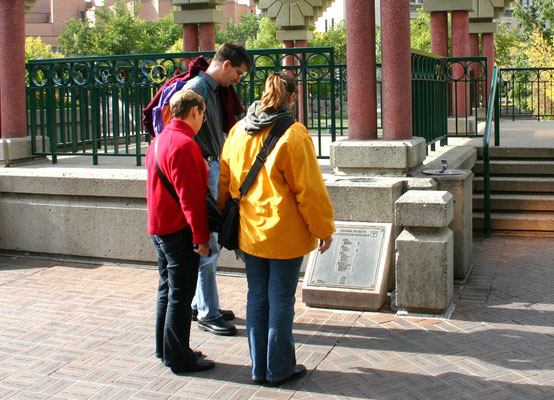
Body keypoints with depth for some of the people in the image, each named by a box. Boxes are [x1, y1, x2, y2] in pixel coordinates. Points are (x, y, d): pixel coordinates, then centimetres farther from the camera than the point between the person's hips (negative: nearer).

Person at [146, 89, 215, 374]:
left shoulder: (158, 140, 12)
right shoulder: (184, 145, -19)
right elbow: (191, 197, -22)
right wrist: (201, 237, -18)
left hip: (159, 229, 10)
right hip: (179, 232, -10)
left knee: (168, 290, 18)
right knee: (181, 295, -1)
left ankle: (166, 349, 29)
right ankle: (179, 358, 7)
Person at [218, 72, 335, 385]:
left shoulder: (238, 131, 4)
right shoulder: (293, 135, -15)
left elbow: (224, 180, 12)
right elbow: (309, 189, -13)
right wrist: (324, 229, -3)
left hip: (250, 232, 6)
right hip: (285, 234, -6)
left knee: (257, 298, 14)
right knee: (281, 301, 5)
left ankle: (260, 368, 23)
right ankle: (279, 369, 16)